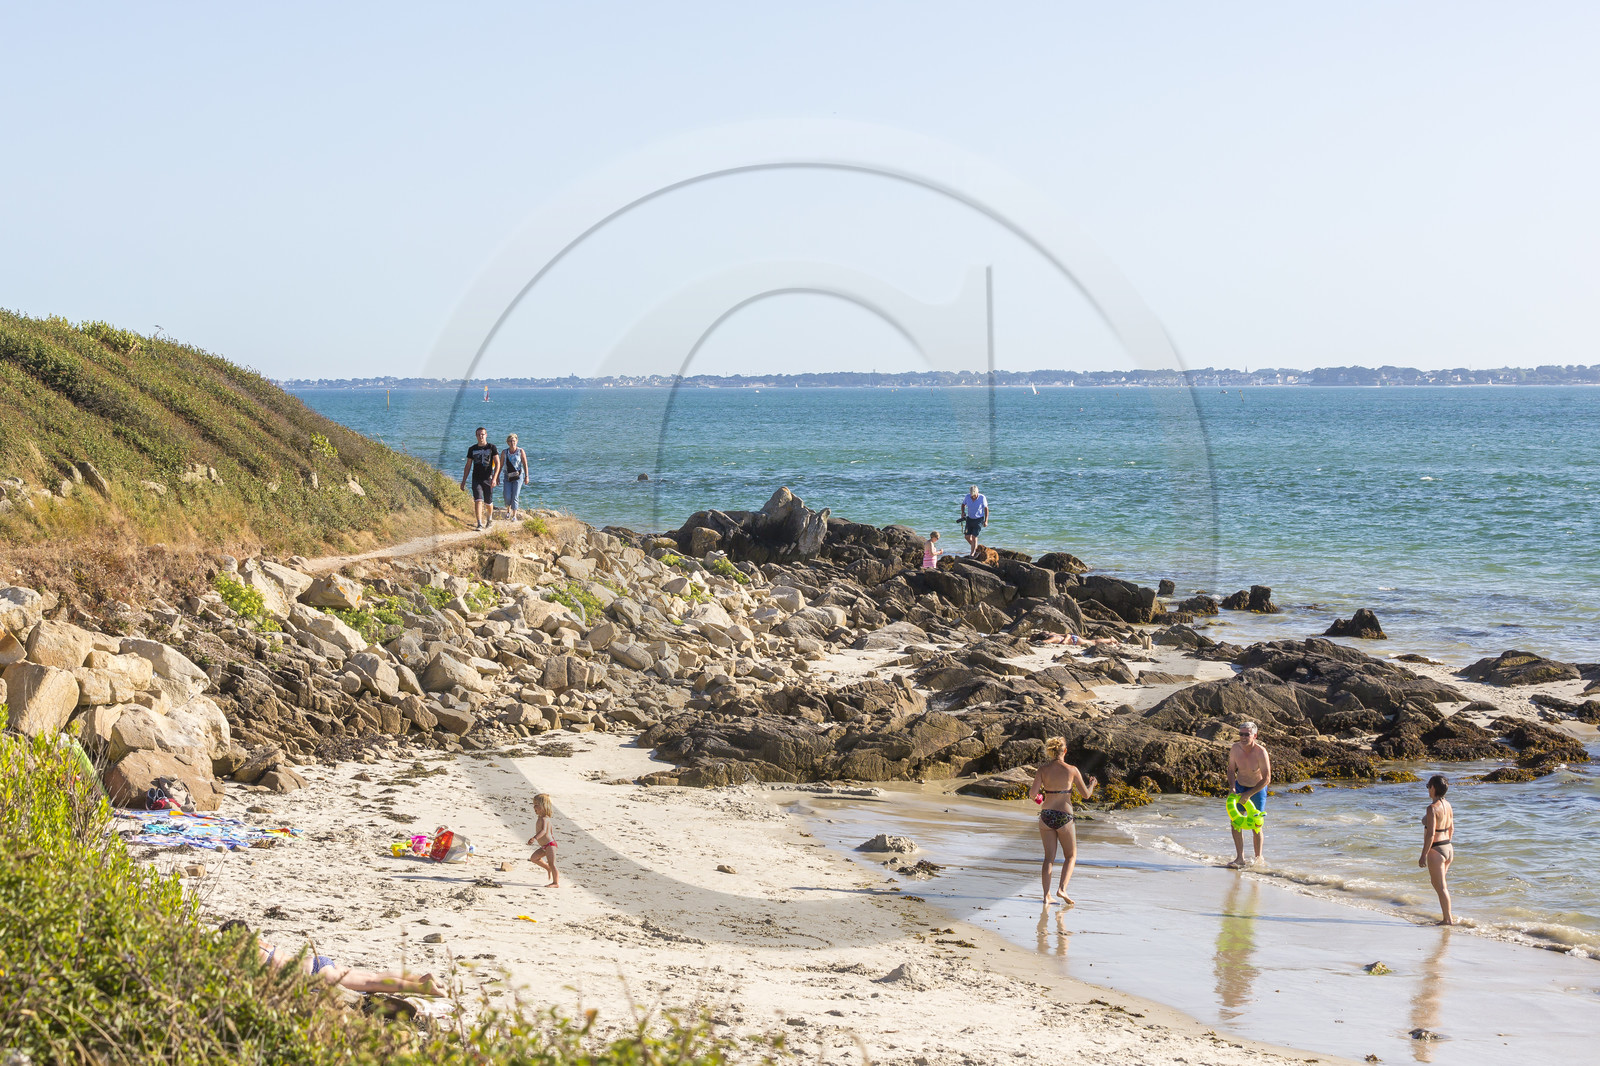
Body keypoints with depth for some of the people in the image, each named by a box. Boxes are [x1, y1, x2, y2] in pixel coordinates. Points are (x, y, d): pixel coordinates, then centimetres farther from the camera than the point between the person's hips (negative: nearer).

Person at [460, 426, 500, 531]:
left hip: (488, 479, -1)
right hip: (476, 479, 1)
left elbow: (497, 464, -5)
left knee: (488, 502, 7)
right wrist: (463, 481, 9)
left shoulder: (492, 448, 0)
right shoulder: (472, 449, 7)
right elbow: (468, 466, 13)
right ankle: (480, 524, -16)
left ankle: (490, 518, 36)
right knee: (478, 501, -14)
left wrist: (494, 478, -17)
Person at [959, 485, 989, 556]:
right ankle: (975, 548, 26)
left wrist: (986, 521, -9)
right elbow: (963, 504, 11)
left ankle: (972, 554, -7)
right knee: (967, 537, 2)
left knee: (974, 536, -12)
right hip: (969, 518, 4)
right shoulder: (967, 497, -10)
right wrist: (963, 512, -7)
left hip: (978, 519, -4)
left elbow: (986, 509, -7)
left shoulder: (982, 498, -17)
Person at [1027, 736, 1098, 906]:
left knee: (1049, 857, 10)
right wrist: (1092, 785, 21)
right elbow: (1086, 795, 0)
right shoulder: (1071, 770, -7)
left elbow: (1032, 794, -7)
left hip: (1046, 815, 2)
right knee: (1071, 856, 14)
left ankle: (1046, 895, 5)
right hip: (1064, 816, -2)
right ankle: (1062, 889, -3)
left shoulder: (1043, 770, -2)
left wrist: (1036, 795, 16)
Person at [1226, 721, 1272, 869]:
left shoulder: (1261, 752, -25)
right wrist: (1232, 788, -13)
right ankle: (1240, 858, -2)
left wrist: (1249, 794, -23)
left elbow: (1266, 779, -22)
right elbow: (1231, 770, 3)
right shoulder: (1236, 749, -12)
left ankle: (1258, 857, 21)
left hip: (1257, 789, -4)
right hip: (1240, 786, 4)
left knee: (1256, 826, 2)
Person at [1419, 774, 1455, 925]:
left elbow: (1430, 834, -22)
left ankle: (1448, 919, 8)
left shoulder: (1433, 808, -21)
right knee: (1439, 883, 23)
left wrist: (1424, 855, -18)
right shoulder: (1447, 805, 5)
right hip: (1448, 848, 9)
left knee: (1440, 887, 2)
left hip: (1436, 850, -9)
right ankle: (1449, 914, 27)